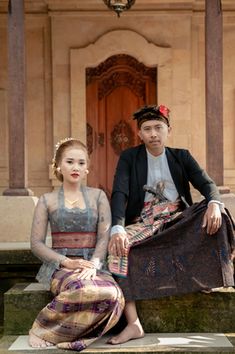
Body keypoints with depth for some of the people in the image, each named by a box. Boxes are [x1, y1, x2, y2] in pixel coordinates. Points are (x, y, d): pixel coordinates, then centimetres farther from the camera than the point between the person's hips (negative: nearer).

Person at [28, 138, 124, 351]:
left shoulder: (98, 196, 13)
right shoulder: (47, 201, 10)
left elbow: (104, 236, 4)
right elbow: (36, 243, 3)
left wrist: (93, 264, -15)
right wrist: (67, 262, -12)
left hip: (93, 266, 2)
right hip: (59, 267, -2)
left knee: (114, 296, -33)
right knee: (84, 288, -39)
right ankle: (42, 327, -15)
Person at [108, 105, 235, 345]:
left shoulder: (181, 157, 11)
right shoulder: (129, 157, 5)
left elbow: (206, 183, -2)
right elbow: (119, 194, -9)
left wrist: (214, 204, -28)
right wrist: (118, 228, -29)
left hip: (179, 222, 1)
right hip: (144, 224, -1)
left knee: (213, 213, -26)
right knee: (117, 247, -31)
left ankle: (205, 275, -15)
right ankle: (133, 325, -34)